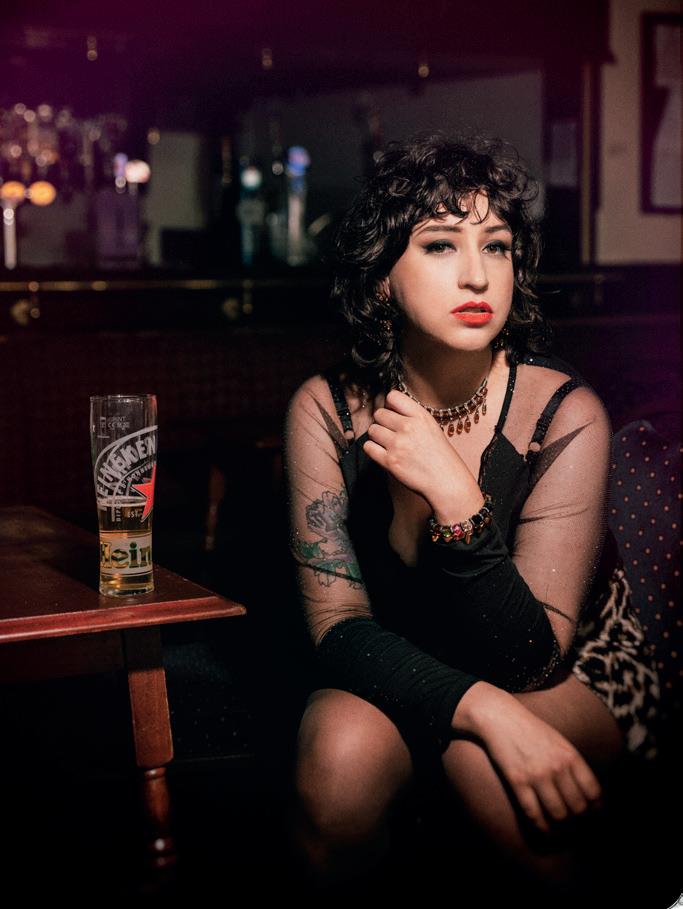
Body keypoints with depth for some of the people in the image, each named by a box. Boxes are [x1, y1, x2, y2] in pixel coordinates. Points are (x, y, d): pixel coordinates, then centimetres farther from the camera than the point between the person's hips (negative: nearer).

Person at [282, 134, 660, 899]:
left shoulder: (565, 415, -21)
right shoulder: (327, 411, -14)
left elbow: (530, 659, -23)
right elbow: (337, 625, -16)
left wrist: (456, 499, -37)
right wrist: (484, 709, -33)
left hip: (570, 674, -1)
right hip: (390, 672, 2)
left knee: (481, 764, -34)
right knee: (341, 749, -31)